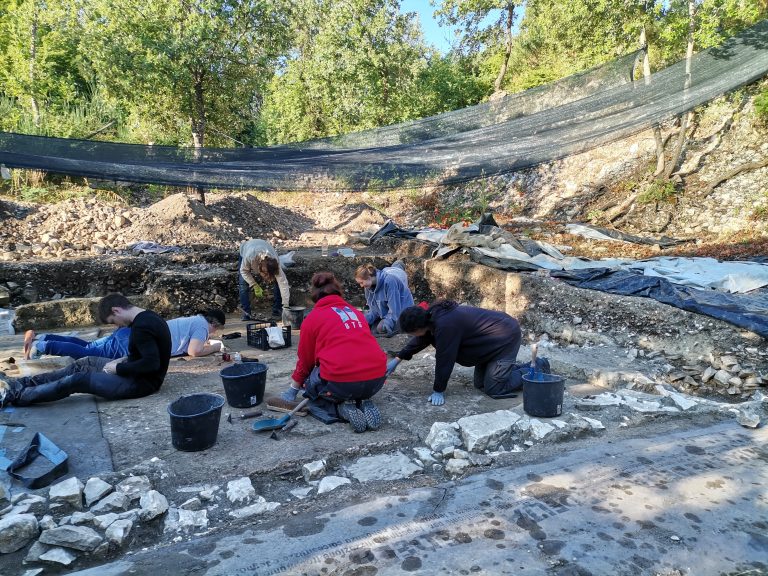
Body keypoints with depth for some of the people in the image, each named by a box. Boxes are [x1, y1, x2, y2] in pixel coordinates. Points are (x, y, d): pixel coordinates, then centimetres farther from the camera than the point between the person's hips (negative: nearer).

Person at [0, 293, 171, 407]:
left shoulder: (140, 327, -26)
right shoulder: (149, 317, 6)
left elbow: (151, 363, -33)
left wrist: (118, 368, -20)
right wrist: (124, 360, 5)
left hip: (142, 383, -10)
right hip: (141, 376, 10)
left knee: (77, 380, -5)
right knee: (84, 364, 13)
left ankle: (15, 395, 8)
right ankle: (24, 383, 18)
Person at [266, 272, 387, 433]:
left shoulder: (312, 318, 8)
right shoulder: (356, 312, 20)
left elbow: (305, 361, 16)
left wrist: (292, 390, 34)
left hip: (341, 382, -4)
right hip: (377, 379, 4)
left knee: (314, 396, 27)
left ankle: (343, 409, 0)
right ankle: (365, 405, 6)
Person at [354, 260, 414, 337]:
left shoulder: (389, 281, -28)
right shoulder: (369, 287, -5)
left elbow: (395, 310, -28)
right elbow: (374, 310, -2)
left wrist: (384, 327, -30)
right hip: (386, 313, 8)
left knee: (381, 328, -26)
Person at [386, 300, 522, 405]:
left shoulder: (445, 325, -35)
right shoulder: (432, 315, -5)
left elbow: (444, 360, -27)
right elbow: (420, 340, 13)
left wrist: (438, 391, -16)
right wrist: (397, 359, 16)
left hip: (506, 338, -9)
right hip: (492, 339, 9)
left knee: (494, 390, -10)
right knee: (480, 384, 13)